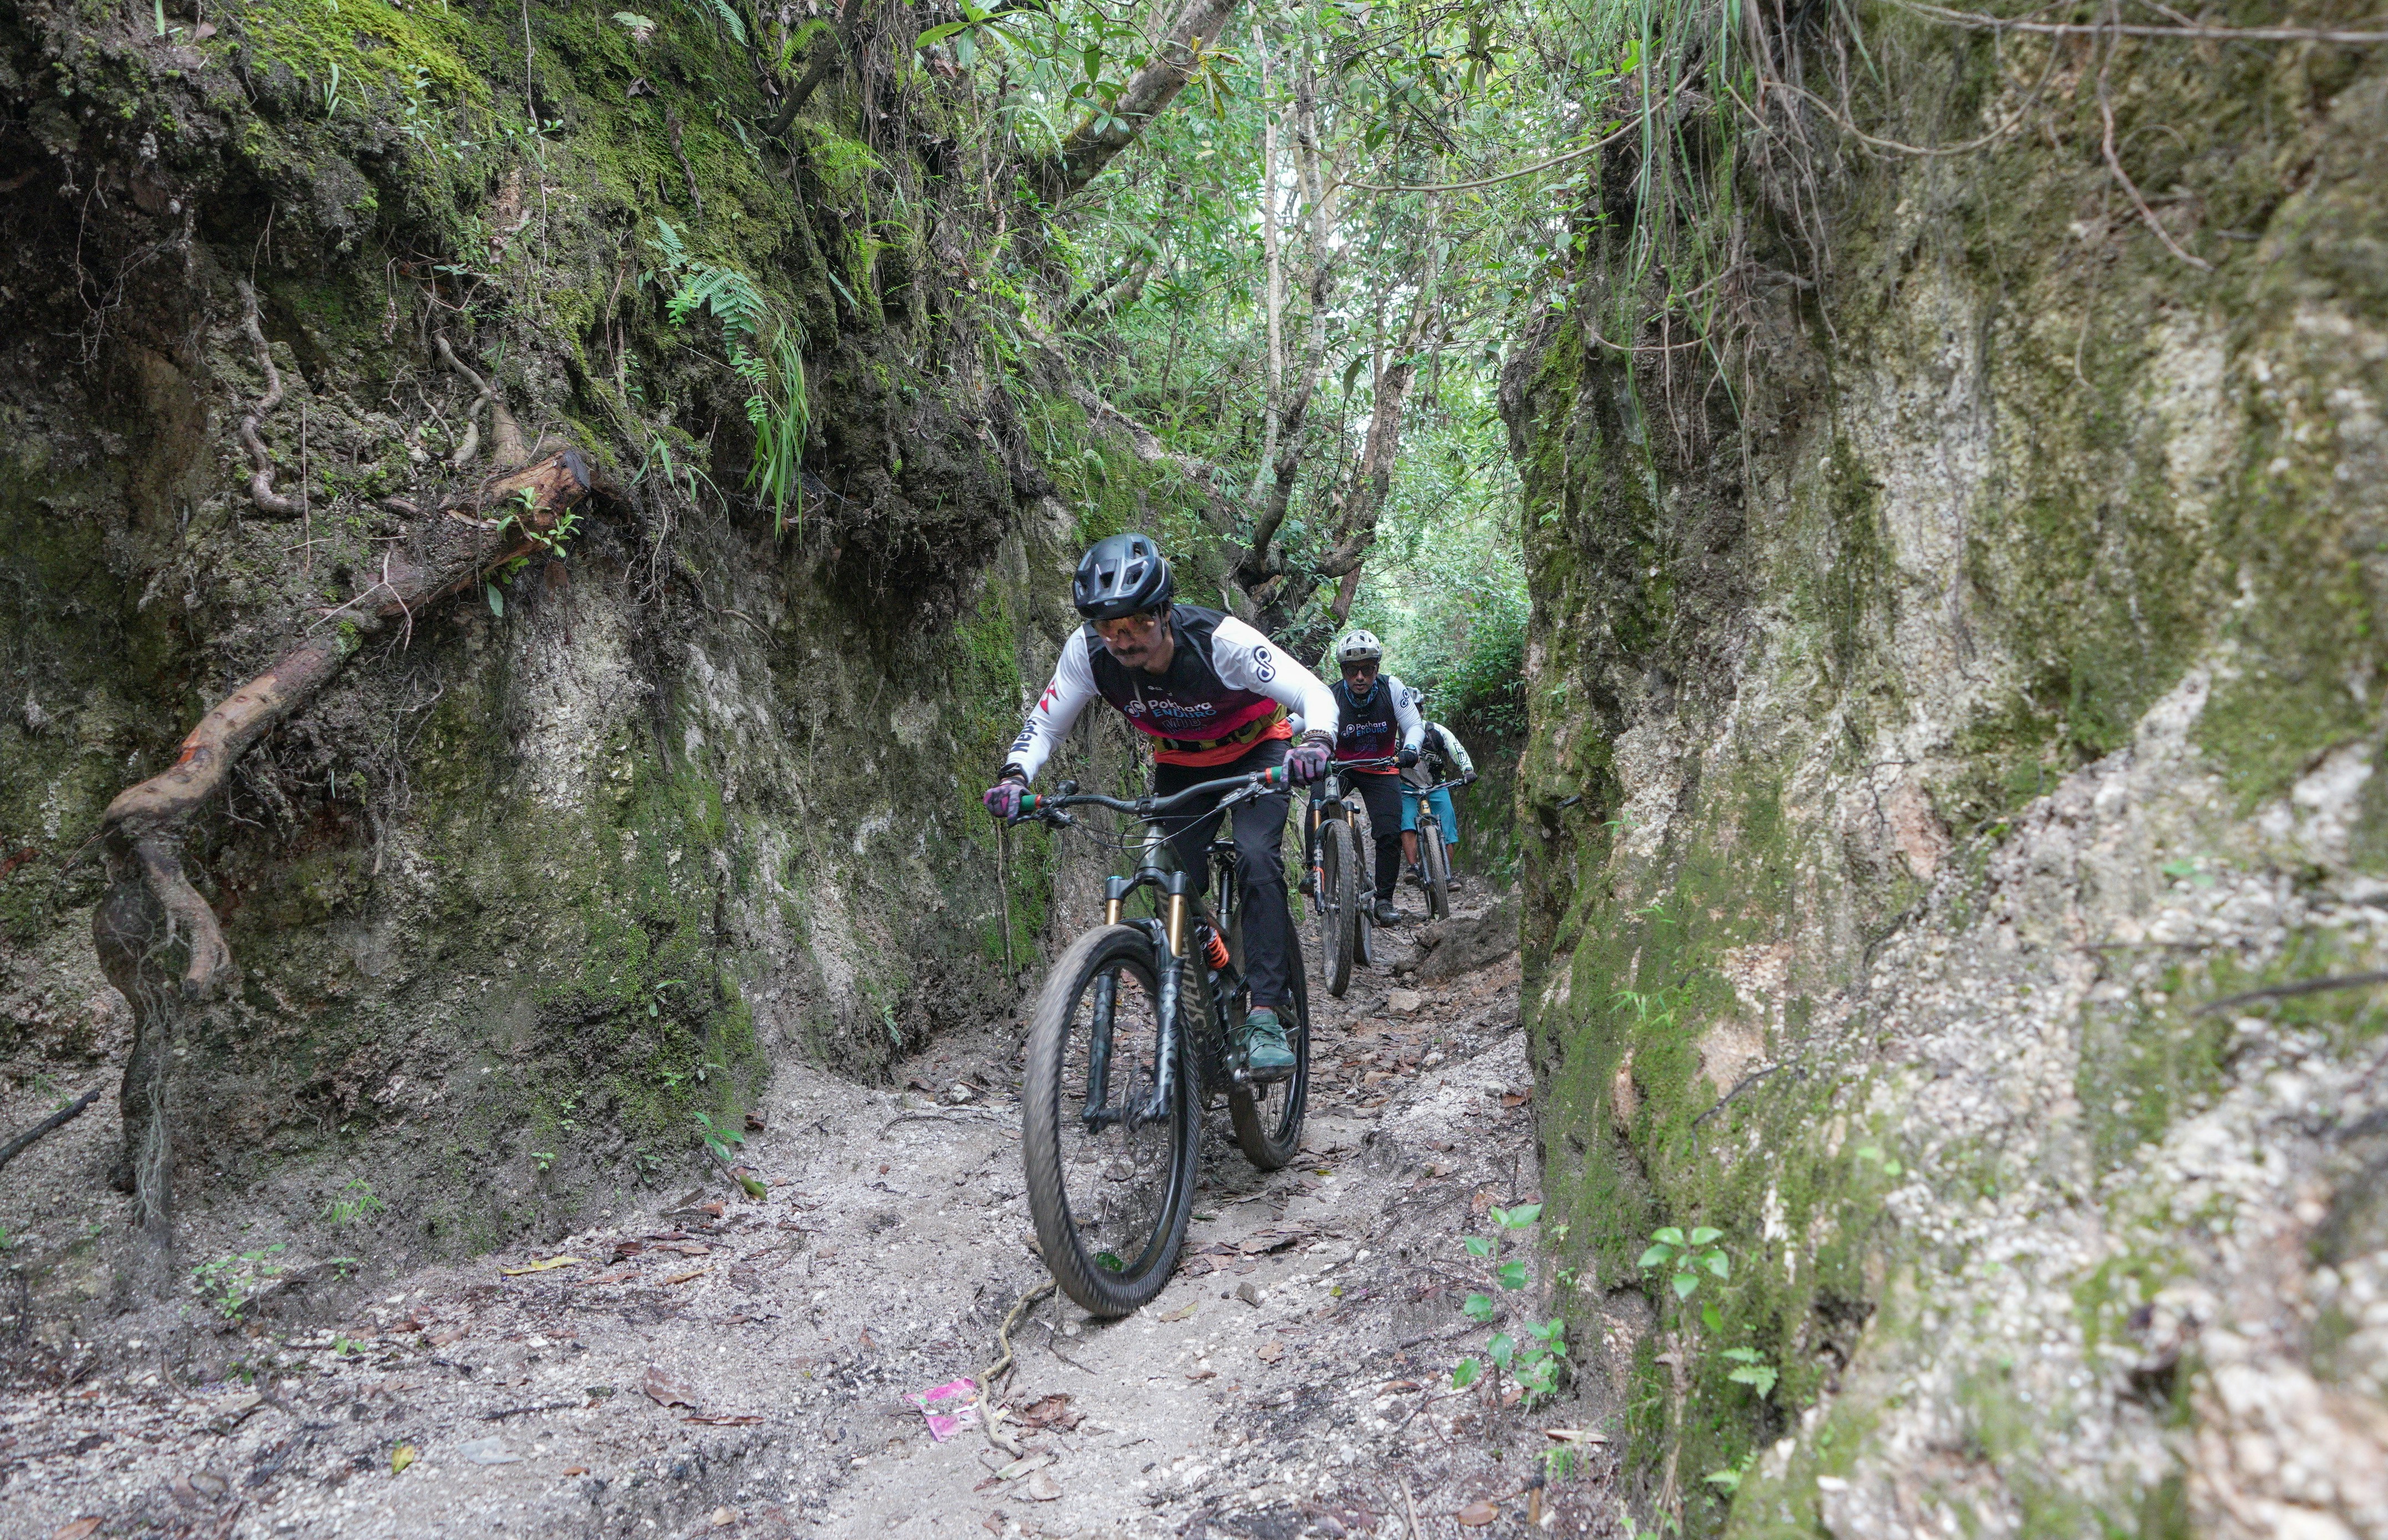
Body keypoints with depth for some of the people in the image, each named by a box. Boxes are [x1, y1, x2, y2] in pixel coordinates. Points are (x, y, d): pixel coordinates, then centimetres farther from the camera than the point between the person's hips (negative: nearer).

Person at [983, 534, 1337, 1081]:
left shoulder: (1219, 639, -35)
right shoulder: (1088, 651, -25)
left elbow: (1315, 694, -33)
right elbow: (1043, 724, -15)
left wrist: (1315, 743, -54)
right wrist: (1016, 777, -34)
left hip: (1255, 752, -3)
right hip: (1180, 764, 4)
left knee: (1257, 858, -26)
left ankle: (1267, 1015, -22)